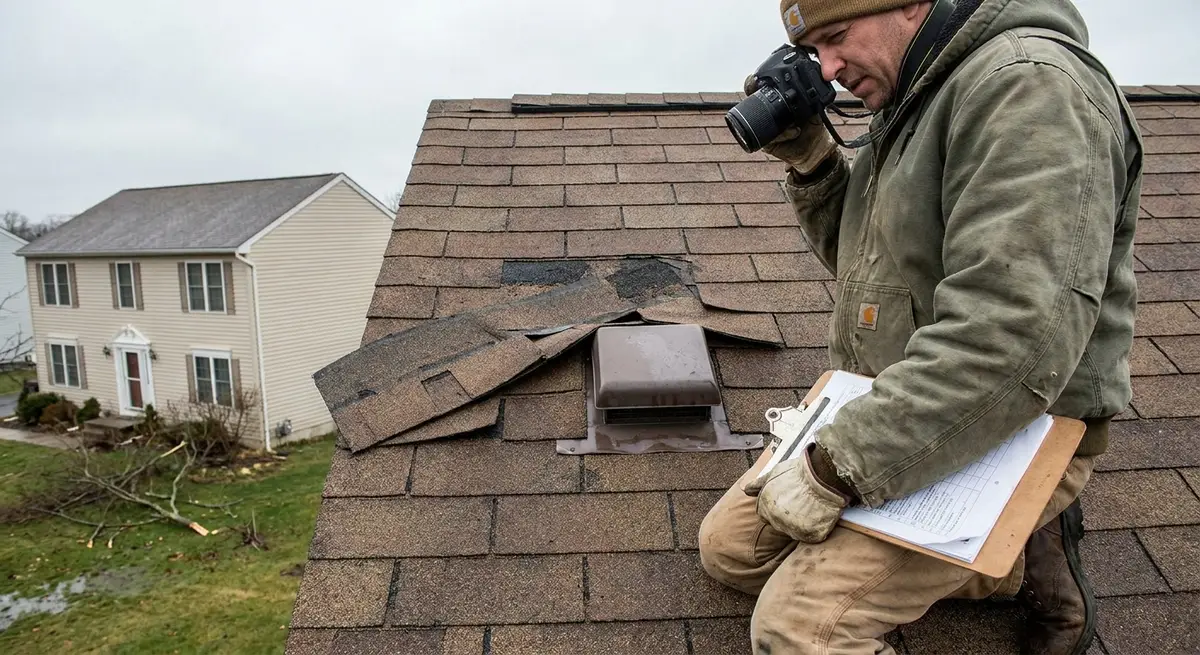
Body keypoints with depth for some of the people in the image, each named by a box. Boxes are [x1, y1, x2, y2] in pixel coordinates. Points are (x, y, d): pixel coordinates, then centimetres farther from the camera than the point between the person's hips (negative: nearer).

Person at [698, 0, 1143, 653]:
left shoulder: (1028, 84, -20)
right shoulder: (911, 107, 9)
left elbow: (1015, 335, -31)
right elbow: (860, 256, 19)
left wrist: (834, 468, -28)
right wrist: (809, 161, 1)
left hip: (997, 432, -10)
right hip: (888, 405, 10)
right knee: (729, 548, 10)